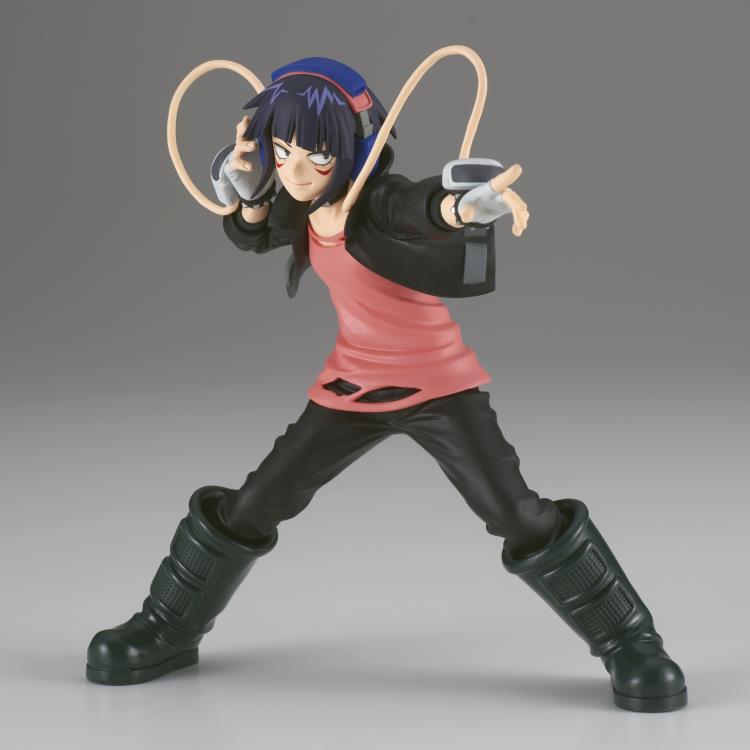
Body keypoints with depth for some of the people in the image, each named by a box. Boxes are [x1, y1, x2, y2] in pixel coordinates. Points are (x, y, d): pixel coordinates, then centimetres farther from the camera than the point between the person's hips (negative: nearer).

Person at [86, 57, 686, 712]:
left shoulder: (380, 200, -26)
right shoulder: (301, 207, -5)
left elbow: (424, 206, -51)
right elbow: (251, 236, 18)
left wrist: (469, 204, -75)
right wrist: (250, 188, -5)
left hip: (439, 386, -6)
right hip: (351, 387, 6)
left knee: (520, 516, -14)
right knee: (249, 507, 9)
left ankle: (631, 643, 3)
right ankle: (169, 631, 30)